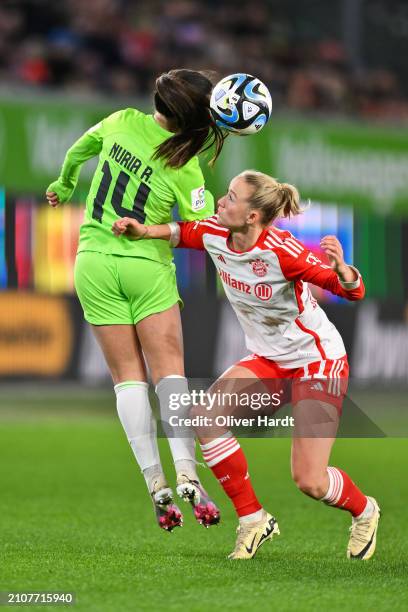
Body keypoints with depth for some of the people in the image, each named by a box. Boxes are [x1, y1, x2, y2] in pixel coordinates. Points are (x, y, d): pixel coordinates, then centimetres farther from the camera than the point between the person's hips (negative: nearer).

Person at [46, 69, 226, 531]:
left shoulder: (122, 122, 0)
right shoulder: (185, 165, -9)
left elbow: (80, 149, 21)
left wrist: (64, 183, 38)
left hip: (94, 263, 3)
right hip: (147, 267, -3)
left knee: (128, 376, 3)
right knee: (169, 371, -2)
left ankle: (155, 483, -6)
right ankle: (187, 474, -19)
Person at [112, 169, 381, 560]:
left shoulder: (280, 250, -28)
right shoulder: (215, 235, -11)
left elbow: (353, 291, -25)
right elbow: (185, 231, 15)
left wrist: (340, 269, -46)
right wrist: (145, 231, -1)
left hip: (317, 359, -6)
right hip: (268, 359, 6)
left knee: (309, 482, -11)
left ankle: (363, 511, 25)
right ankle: (253, 520, -3)